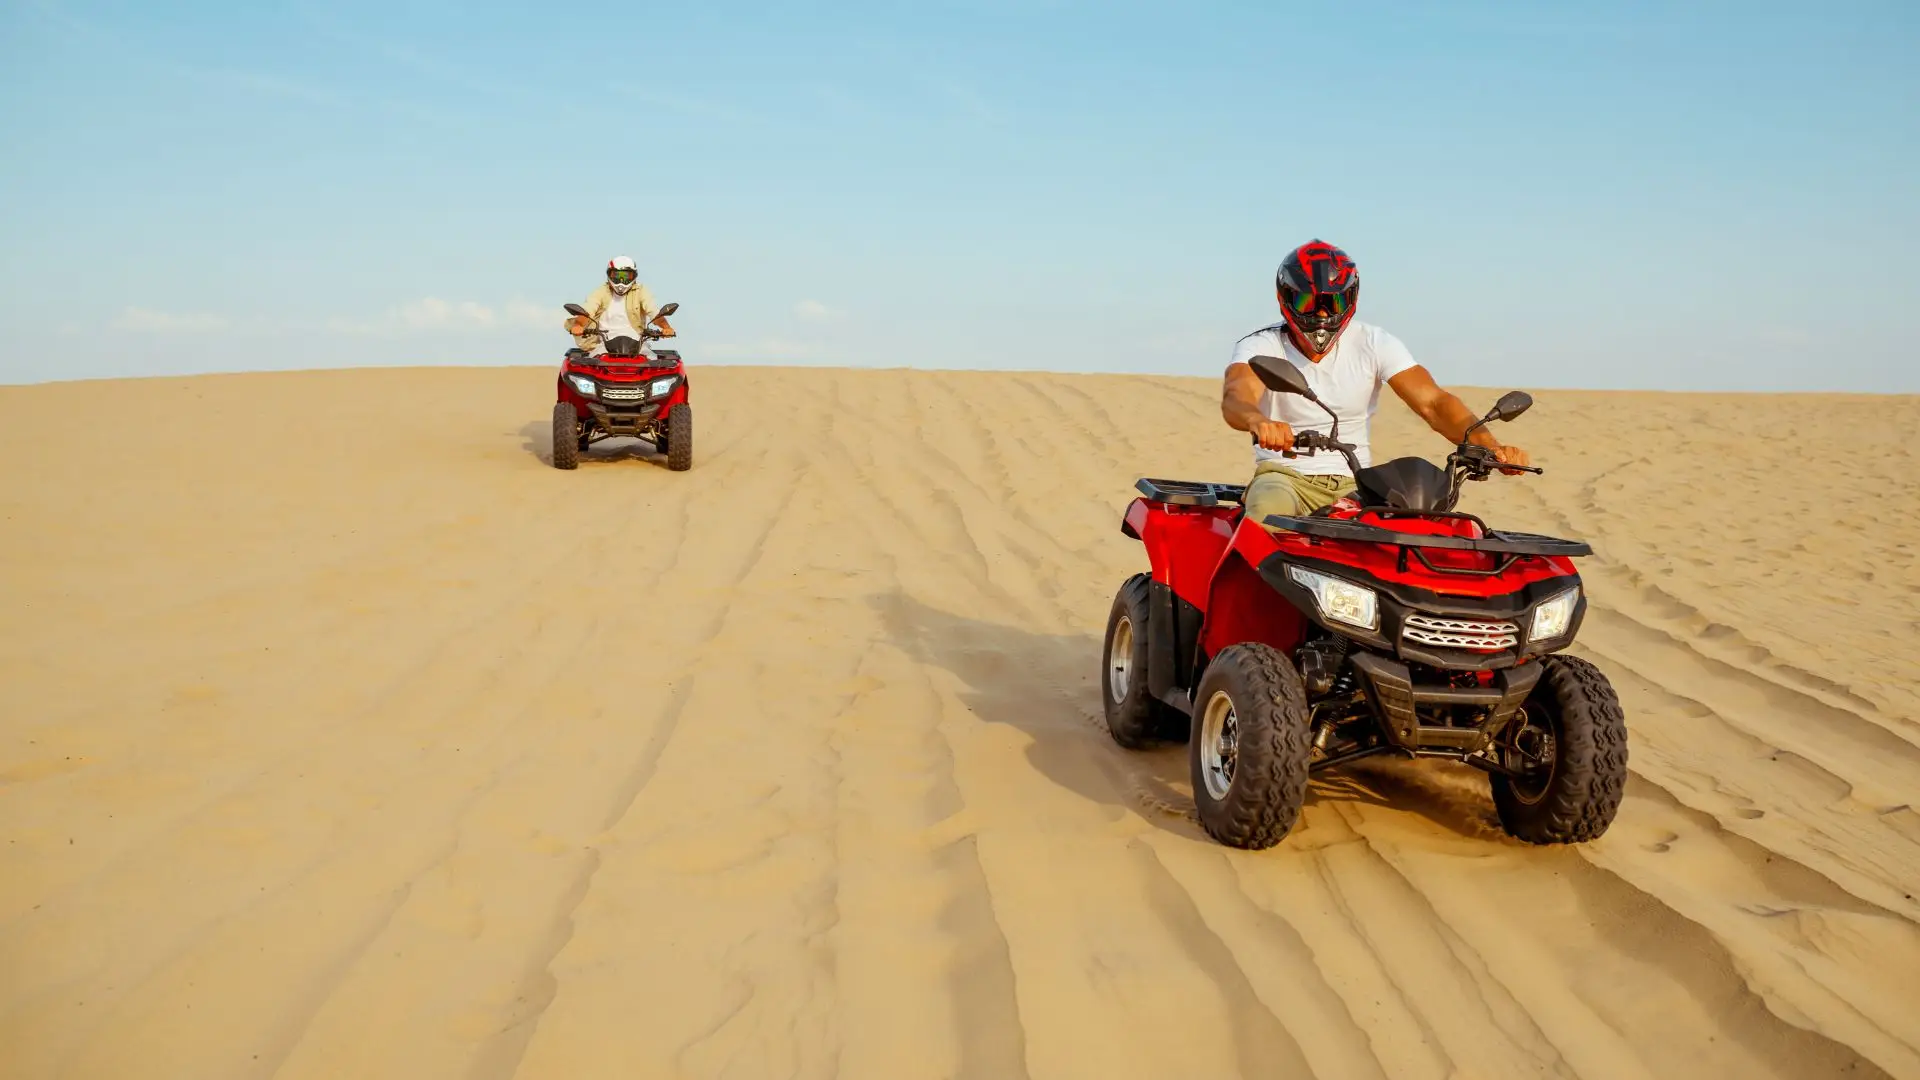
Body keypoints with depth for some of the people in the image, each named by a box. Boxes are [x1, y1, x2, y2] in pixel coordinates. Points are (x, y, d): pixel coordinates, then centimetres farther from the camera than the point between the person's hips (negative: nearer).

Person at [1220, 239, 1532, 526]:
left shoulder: (1373, 343, 1)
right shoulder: (1259, 346, -5)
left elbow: (1432, 402, -9)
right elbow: (1235, 398, -27)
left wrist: (1491, 446, -29)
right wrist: (1259, 422, -54)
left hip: (1354, 481, 2)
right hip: (1284, 475, -2)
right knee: (1269, 509, -37)